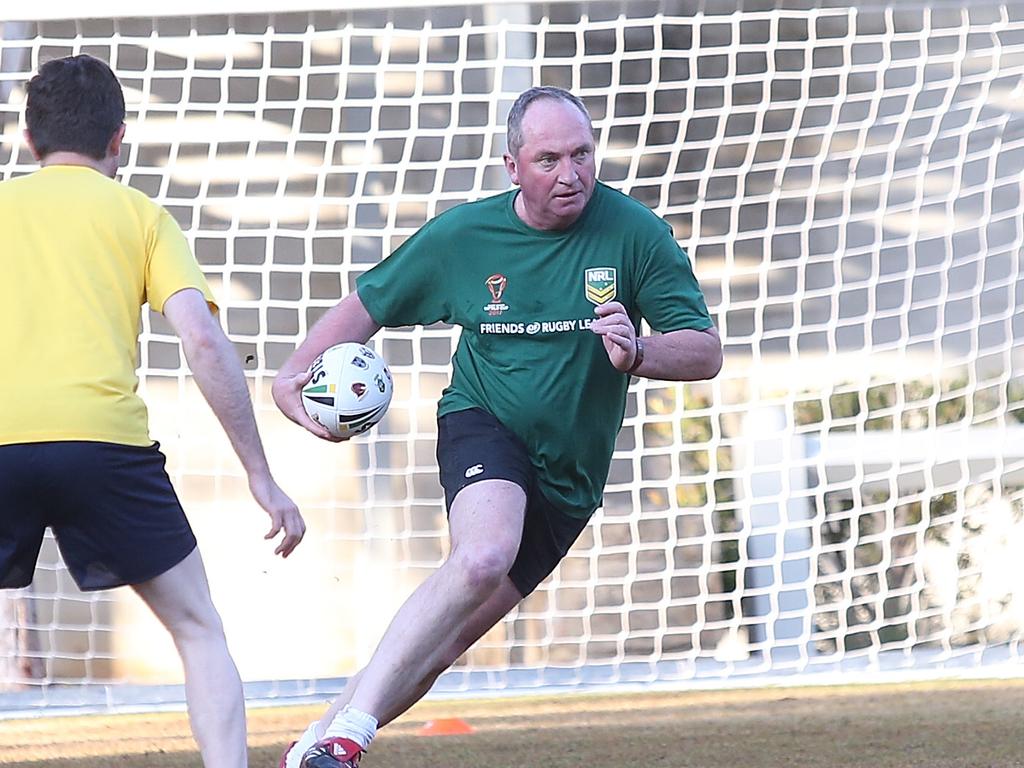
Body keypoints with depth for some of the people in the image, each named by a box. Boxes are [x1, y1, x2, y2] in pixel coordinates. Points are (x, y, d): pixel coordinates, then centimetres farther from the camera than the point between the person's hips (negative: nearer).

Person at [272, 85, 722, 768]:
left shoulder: (635, 232, -9)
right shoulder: (462, 235, -6)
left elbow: (706, 353, -9)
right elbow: (368, 304, 7)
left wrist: (637, 354, -30)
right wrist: (296, 374, -10)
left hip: (570, 475, 2)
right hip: (484, 426, -2)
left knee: (444, 640, 0)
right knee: (486, 555, -34)